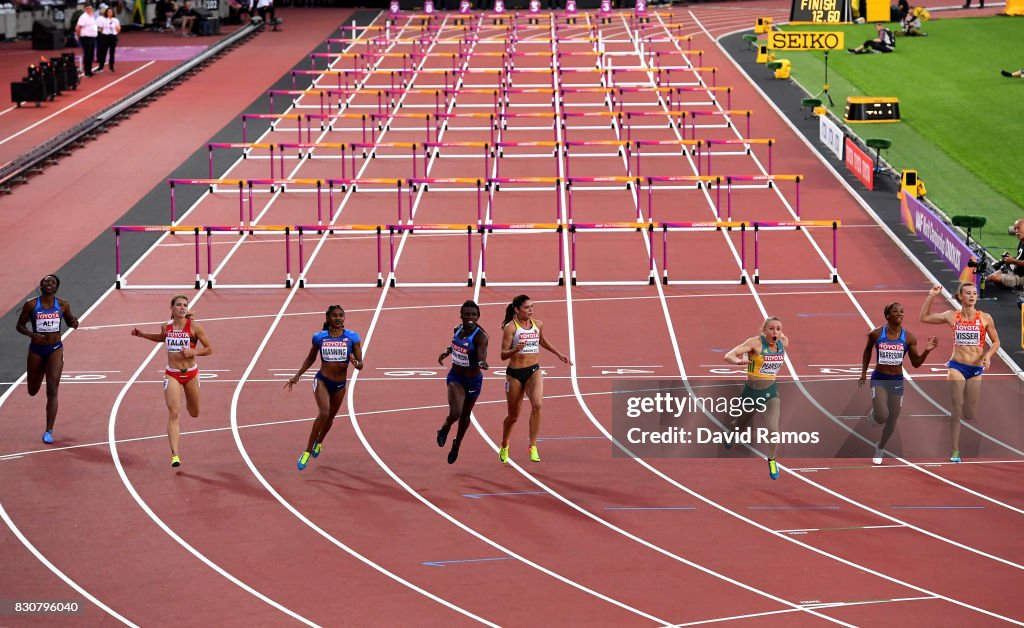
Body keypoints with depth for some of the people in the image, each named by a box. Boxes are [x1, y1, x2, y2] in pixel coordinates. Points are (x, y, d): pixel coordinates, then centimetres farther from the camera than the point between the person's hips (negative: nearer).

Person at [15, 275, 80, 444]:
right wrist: (31, 334, -21)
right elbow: (19, 325, -2)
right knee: (33, 391, 17)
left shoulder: (63, 305, -3)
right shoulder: (31, 305, -8)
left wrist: (74, 323, -9)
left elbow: (69, 320, 15)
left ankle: (49, 432, -11)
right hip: (36, 349, 1)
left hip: (55, 349, -1)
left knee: (52, 390, -13)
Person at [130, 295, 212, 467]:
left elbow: (209, 349, -4)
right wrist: (142, 335, 15)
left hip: (190, 373, 0)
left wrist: (193, 352, -20)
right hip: (172, 374, 0)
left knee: (194, 414, 18)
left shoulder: (194, 327, -9)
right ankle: (175, 455, -16)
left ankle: (188, 403, 58)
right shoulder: (166, 326, 1)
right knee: (173, 414, -13)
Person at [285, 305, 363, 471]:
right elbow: (311, 359, 12)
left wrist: (356, 363, -28)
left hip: (340, 384, 2)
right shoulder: (320, 337, -4)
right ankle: (307, 452, -16)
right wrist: (297, 376, 9)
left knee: (330, 417, 18)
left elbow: (360, 365, -5)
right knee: (323, 413, -24)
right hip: (322, 381, -2)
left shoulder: (352, 337, -6)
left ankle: (319, 442, 50)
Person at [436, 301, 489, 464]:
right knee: (455, 413, -19)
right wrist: (446, 352, 3)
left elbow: (481, 357, -38)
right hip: (455, 377, 2)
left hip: (473, 380, -2)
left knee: (465, 415, 18)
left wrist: (482, 363, -59)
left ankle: (456, 445, 44)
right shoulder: (458, 329, -7)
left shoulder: (480, 336, -23)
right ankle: (444, 430, 16)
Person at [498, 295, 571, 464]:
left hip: (534, 371, 3)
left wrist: (559, 354, 29)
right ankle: (504, 448, 36)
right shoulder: (510, 327, -10)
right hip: (515, 373, -3)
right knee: (513, 416, 9)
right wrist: (515, 349, -31)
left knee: (537, 405, -24)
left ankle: (533, 447, -19)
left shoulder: (538, 325, 6)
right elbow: (503, 355, -12)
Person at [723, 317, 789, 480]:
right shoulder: (755, 342, -22)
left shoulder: (783, 342, -7)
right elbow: (728, 356, -34)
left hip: (771, 392, 2)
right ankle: (730, 430, 61)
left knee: (773, 428, -18)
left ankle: (772, 461, 8)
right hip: (752, 391, -2)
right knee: (741, 426, 22)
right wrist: (739, 361, -52)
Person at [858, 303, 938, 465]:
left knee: (892, 421, 10)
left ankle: (880, 447, 37)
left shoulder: (909, 338, -6)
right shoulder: (876, 334, -8)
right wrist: (863, 373, 10)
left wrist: (926, 351, -18)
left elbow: (916, 363, -1)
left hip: (897, 381, 2)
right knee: (882, 417, -21)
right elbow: (867, 350, 12)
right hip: (879, 380, -2)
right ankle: (873, 413, 18)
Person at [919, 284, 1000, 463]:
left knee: (969, 414, 7)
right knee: (956, 409, -14)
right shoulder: (952, 316, 2)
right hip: (957, 366, -1)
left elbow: (996, 341, 9)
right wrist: (931, 296, 1)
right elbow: (924, 317, 11)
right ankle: (955, 451, -13)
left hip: (976, 369, 1)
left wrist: (988, 355, -10)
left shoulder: (985, 318, 0)